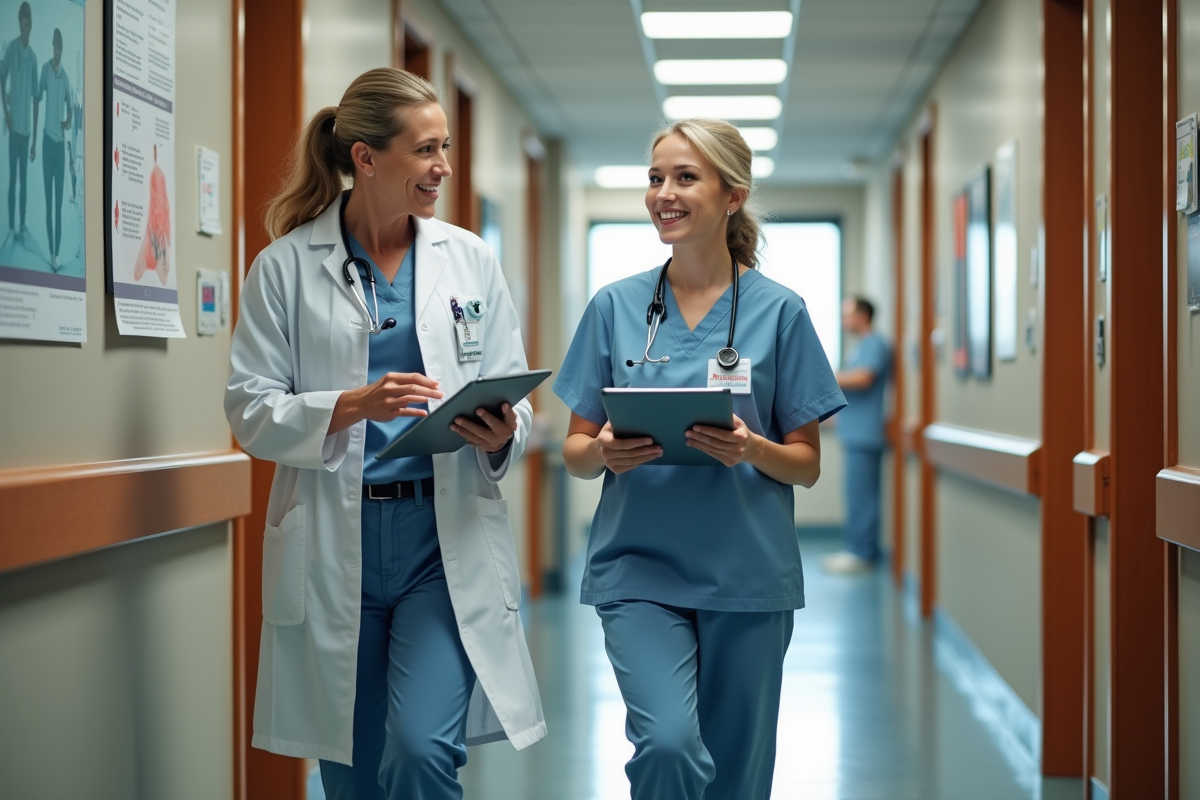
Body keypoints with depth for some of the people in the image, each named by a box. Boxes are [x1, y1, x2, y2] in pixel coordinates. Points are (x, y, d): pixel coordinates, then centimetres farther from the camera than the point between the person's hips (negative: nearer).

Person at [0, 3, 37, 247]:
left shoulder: (33, 56, 7)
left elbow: (35, 98, 10)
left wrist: (35, 137, 9)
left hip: (27, 126, 4)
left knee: (24, 179, 9)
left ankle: (23, 224, 14)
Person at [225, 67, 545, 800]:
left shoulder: (471, 259, 6)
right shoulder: (287, 266, 0)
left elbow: (513, 399, 8)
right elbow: (251, 411, -3)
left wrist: (501, 435, -15)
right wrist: (352, 406, -19)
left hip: (447, 535, 0)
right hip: (335, 541, 0)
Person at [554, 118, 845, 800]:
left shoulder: (778, 311, 2)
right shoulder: (616, 306, 5)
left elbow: (807, 463, 4)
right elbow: (575, 453, 8)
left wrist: (751, 450, -17)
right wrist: (604, 451, -15)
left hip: (747, 571, 0)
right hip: (640, 565, 0)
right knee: (667, 742, -21)